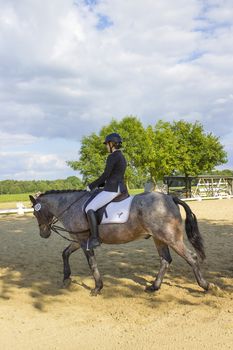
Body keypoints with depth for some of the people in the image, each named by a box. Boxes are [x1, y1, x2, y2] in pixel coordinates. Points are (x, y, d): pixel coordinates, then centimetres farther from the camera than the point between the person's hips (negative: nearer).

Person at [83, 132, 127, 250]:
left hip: (112, 190, -11)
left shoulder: (112, 156, -12)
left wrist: (91, 186, -5)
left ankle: (94, 238, -15)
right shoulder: (122, 157, 18)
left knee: (89, 208, -12)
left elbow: (105, 175, -16)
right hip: (121, 188, 11)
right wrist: (98, 185, 19)